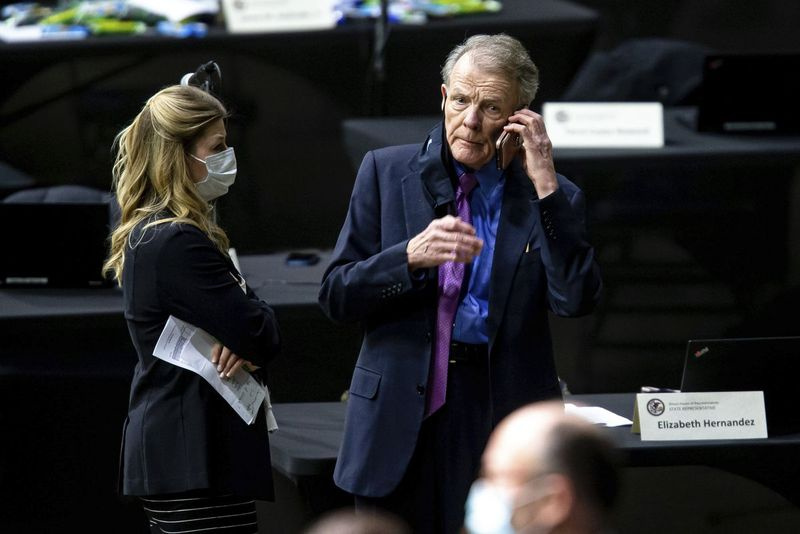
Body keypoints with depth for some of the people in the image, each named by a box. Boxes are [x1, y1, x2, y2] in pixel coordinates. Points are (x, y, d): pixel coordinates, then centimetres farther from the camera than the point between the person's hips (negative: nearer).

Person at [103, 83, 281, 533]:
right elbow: (261, 334, -17)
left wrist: (248, 347, -7)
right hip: (199, 458, -11)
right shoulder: (178, 242, -16)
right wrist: (253, 346, 6)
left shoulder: (149, 235, 16)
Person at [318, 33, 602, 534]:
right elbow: (336, 296, 3)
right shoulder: (386, 172, 6)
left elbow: (577, 300, -13)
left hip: (502, 413, -1)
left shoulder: (552, 198, 3)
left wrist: (546, 186, -14)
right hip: (400, 413, 1)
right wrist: (412, 256, -16)